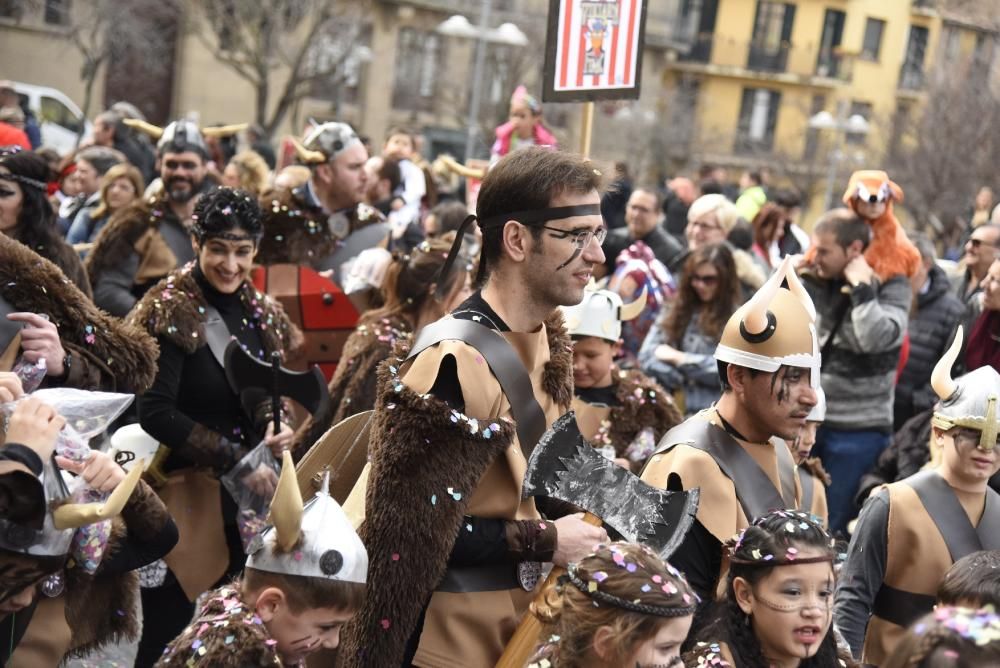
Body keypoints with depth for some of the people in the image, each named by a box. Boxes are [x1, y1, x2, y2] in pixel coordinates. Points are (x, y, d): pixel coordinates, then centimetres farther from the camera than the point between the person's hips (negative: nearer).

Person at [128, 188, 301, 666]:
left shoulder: (259, 313, 7)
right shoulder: (171, 313, -13)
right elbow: (155, 413, -19)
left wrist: (275, 430, -7)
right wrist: (232, 455, -19)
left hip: (245, 494, 7)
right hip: (184, 493, -6)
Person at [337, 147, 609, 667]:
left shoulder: (550, 342, 5)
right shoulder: (453, 360, -22)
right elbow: (407, 526, -22)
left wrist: (590, 512, 1)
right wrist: (543, 541, -18)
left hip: (531, 619, 8)